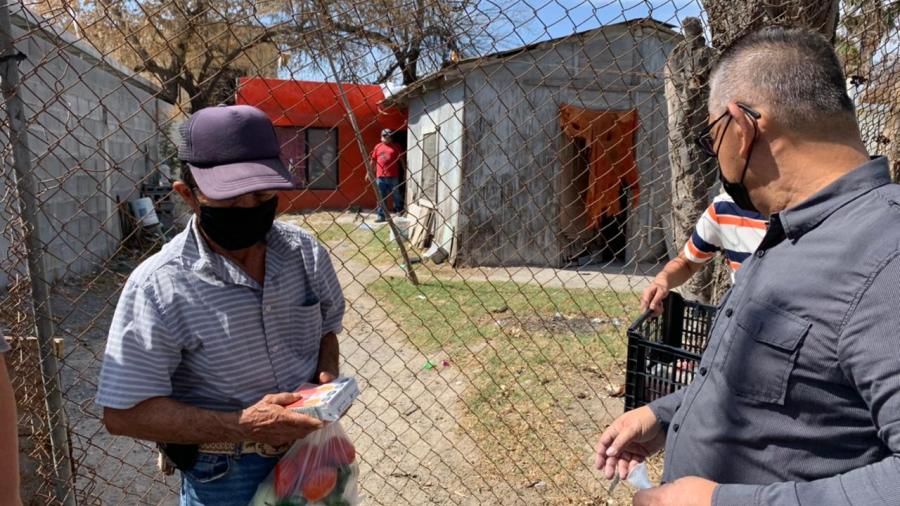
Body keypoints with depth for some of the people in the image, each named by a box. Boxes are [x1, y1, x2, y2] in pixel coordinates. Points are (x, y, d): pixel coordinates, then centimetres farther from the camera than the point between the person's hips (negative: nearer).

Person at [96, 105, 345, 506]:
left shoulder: (306, 252, -7)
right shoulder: (158, 286, -20)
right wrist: (242, 426, -26)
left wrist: (328, 374, -11)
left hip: (310, 449, 4)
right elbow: (123, 412, -17)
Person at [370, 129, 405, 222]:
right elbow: (373, 160, 15)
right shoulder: (377, 147, 10)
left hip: (393, 177, -2)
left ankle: (399, 213, 19)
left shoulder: (396, 146, 4)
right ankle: (381, 216, 11)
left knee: (396, 196, 6)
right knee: (381, 198, 5)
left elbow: (402, 160, 6)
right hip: (380, 177, 2)